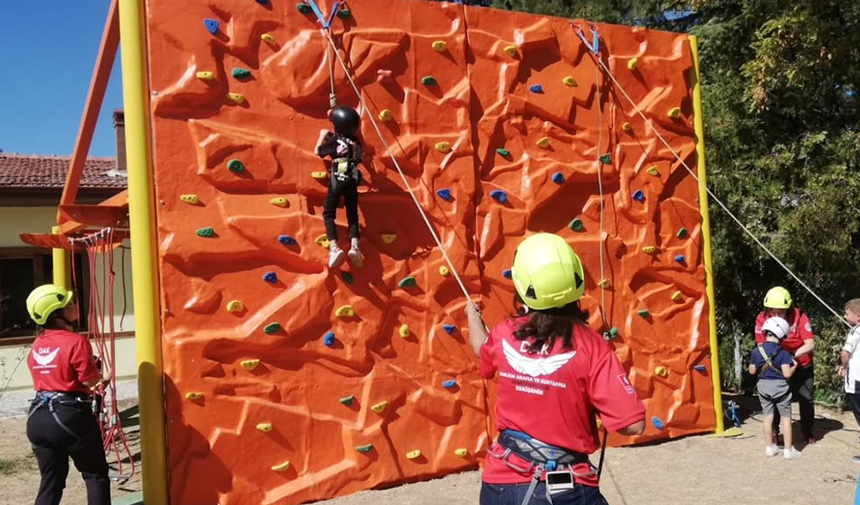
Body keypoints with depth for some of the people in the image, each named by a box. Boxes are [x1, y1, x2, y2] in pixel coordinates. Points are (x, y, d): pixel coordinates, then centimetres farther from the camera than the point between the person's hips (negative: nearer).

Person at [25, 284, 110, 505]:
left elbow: (54, 375, 13)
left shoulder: (36, 346, 9)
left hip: (39, 417, 7)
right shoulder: (76, 342, -15)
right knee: (96, 474, 10)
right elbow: (90, 380, -14)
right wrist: (96, 369, 7)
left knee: (51, 481, 14)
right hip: (71, 415, -7)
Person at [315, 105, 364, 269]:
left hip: (336, 182, -4)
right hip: (352, 183, 4)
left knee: (328, 214, 7)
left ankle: (334, 248, -12)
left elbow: (317, 151, 10)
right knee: (352, 215, 11)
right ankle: (354, 247, -10)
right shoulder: (356, 143, 9)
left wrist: (323, 136, 27)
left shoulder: (334, 141, -4)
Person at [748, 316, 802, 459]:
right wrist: (794, 365, 0)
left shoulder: (756, 351, -3)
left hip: (763, 386, 4)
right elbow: (787, 374, -18)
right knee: (786, 417, 6)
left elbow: (752, 371, 3)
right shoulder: (782, 353, -15)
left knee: (768, 416, 12)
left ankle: (769, 447, 19)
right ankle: (788, 450, 9)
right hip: (779, 386, -4)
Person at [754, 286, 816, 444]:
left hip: (802, 366, 0)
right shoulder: (762, 319, -21)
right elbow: (761, 345, -12)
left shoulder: (800, 317, -26)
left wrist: (793, 354, -43)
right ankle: (774, 432, 15)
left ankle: (807, 433, 28)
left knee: (806, 400, 10)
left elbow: (810, 344, -29)